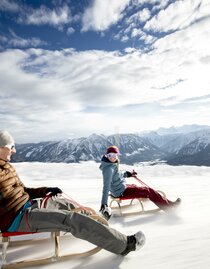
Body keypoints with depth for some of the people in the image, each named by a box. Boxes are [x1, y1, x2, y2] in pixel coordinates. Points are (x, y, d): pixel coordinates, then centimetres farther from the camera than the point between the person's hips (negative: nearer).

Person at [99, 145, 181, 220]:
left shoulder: (112, 165, 3)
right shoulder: (109, 168, -25)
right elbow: (106, 186, -30)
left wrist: (127, 174, 27)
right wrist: (104, 204, -33)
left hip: (123, 186, 10)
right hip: (122, 192, -10)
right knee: (148, 191, -7)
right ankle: (168, 206, 5)